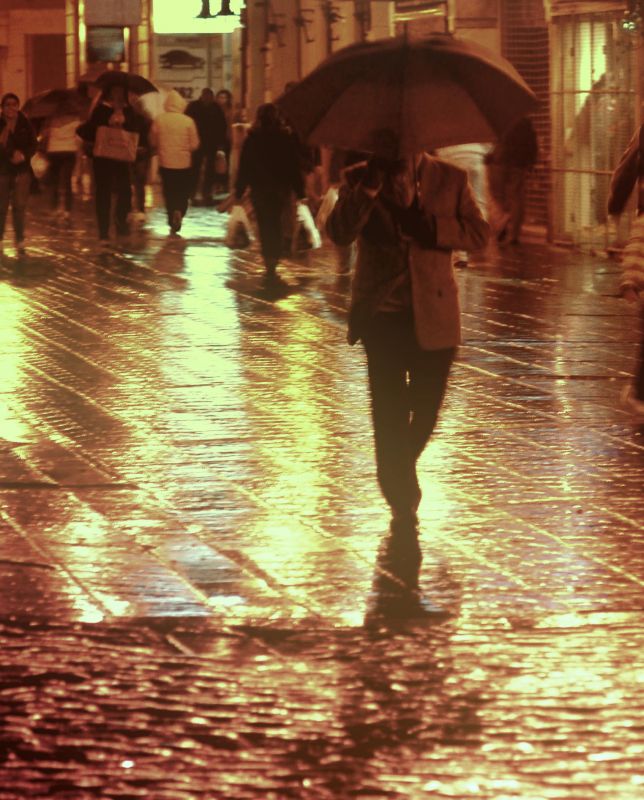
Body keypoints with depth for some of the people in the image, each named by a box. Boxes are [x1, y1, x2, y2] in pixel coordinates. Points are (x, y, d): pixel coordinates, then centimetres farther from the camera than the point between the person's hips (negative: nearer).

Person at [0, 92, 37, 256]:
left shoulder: (25, 125, 0)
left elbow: (33, 146, 0)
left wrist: (23, 154, -17)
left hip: (21, 170, 0)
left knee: (19, 206, -5)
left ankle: (20, 241, 0)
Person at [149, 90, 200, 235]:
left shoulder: (159, 120, -7)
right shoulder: (188, 121, -11)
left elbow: (153, 142, 3)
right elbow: (194, 144, -7)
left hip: (165, 163, 1)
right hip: (184, 163, -1)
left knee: (169, 194, 13)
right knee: (182, 193, 11)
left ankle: (173, 223, 13)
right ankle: (179, 212, -16)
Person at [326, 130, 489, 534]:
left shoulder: (450, 179, 4)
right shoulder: (360, 179, 4)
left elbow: (479, 232, -4)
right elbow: (339, 232, -10)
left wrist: (430, 225, -18)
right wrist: (369, 187, -21)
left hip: (434, 316, 1)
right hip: (382, 316, -1)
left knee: (426, 405, 8)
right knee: (389, 411, -7)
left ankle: (402, 474, 37)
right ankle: (402, 502, 0)